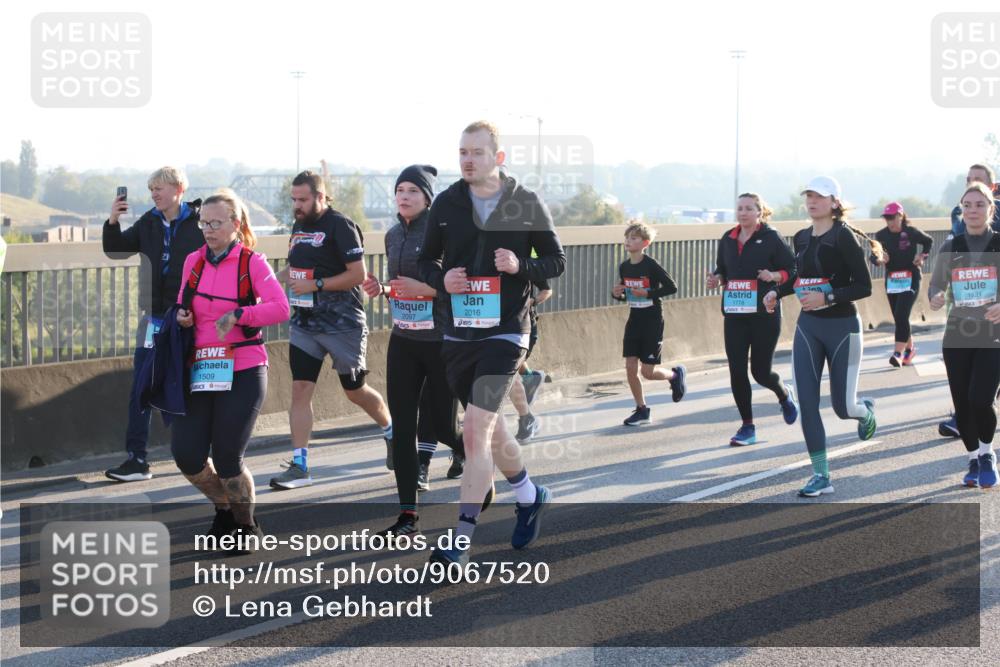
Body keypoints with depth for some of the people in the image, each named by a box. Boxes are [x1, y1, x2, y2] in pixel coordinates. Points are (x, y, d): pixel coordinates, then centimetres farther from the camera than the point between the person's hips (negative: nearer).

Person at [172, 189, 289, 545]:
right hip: (200, 370, 5)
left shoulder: (252, 262, -6)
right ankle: (224, 508, 26)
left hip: (242, 372, -5)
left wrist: (237, 315, -25)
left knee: (227, 459, -5)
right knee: (186, 454, -3)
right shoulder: (193, 261, 9)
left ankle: (247, 526, 21)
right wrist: (182, 317, -1)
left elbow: (280, 308, -16)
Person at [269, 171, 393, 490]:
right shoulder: (299, 226, 11)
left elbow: (358, 274, -18)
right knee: (300, 388, -5)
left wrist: (316, 285, -21)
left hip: (343, 326, -6)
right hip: (304, 324, 6)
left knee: (355, 391, 9)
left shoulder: (340, 225, -13)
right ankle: (299, 466, -5)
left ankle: (392, 432, 37)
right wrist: (280, 276, 7)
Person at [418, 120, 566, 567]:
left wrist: (521, 267, -16)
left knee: (475, 430, -15)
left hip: (504, 333, -4)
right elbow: (427, 261, 12)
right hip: (457, 334, 4)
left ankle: (461, 540, -12)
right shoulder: (446, 203, 4)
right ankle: (530, 496, 43)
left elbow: (556, 261, 4)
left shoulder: (527, 205, -3)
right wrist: (441, 279, -10)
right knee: (489, 429, 16)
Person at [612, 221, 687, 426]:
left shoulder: (651, 265, -14)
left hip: (652, 321, -6)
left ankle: (676, 374, 27)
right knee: (630, 368, -1)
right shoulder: (624, 267, 4)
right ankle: (641, 410, 13)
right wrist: (617, 293, -5)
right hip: (634, 320, 6)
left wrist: (648, 293, -22)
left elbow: (672, 287, -15)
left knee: (648, 372, -4)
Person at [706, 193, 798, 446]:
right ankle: (747, 427, 9)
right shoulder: (727, 240, 10)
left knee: (761, 371, -1)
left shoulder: (771, 238, -4)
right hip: (734, 314, 4)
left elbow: (793, 269, -2)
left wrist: (774, 276, -21)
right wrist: (716, 280, 0)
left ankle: (784, 394, 35)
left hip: (765, 314, -4)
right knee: (737, 371, -2)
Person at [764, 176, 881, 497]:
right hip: (808, 326, 6)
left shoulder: (843, 236, -13)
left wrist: (827, 298, -25)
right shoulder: (802, 237, 7)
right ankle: (821, 476, 1)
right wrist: (777, 291, 8)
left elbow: (864, 286, -16)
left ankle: (865, 410, 38)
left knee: (843, 407, 0)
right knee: (807, 403, -5)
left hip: (842, 327, -6)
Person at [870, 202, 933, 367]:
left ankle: (898, 353, -21)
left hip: (910, 279, -4)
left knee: (901, 315, -17)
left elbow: (929, 241, 11)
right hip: (891, 279, 4)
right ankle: (910, 348, 30)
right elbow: (873, 255, -7)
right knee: (899, 317, 11)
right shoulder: (881, 235, -1)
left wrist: (922, 256, -3)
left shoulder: (911, 232, -8)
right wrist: (878, 259, -29)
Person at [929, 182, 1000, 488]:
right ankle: (974, 460, 26)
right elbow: (936, 284, 9)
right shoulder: (951, 247, 6)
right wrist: (936, 298, -14)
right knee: (962, 405, 3)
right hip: (957, 336, 3)